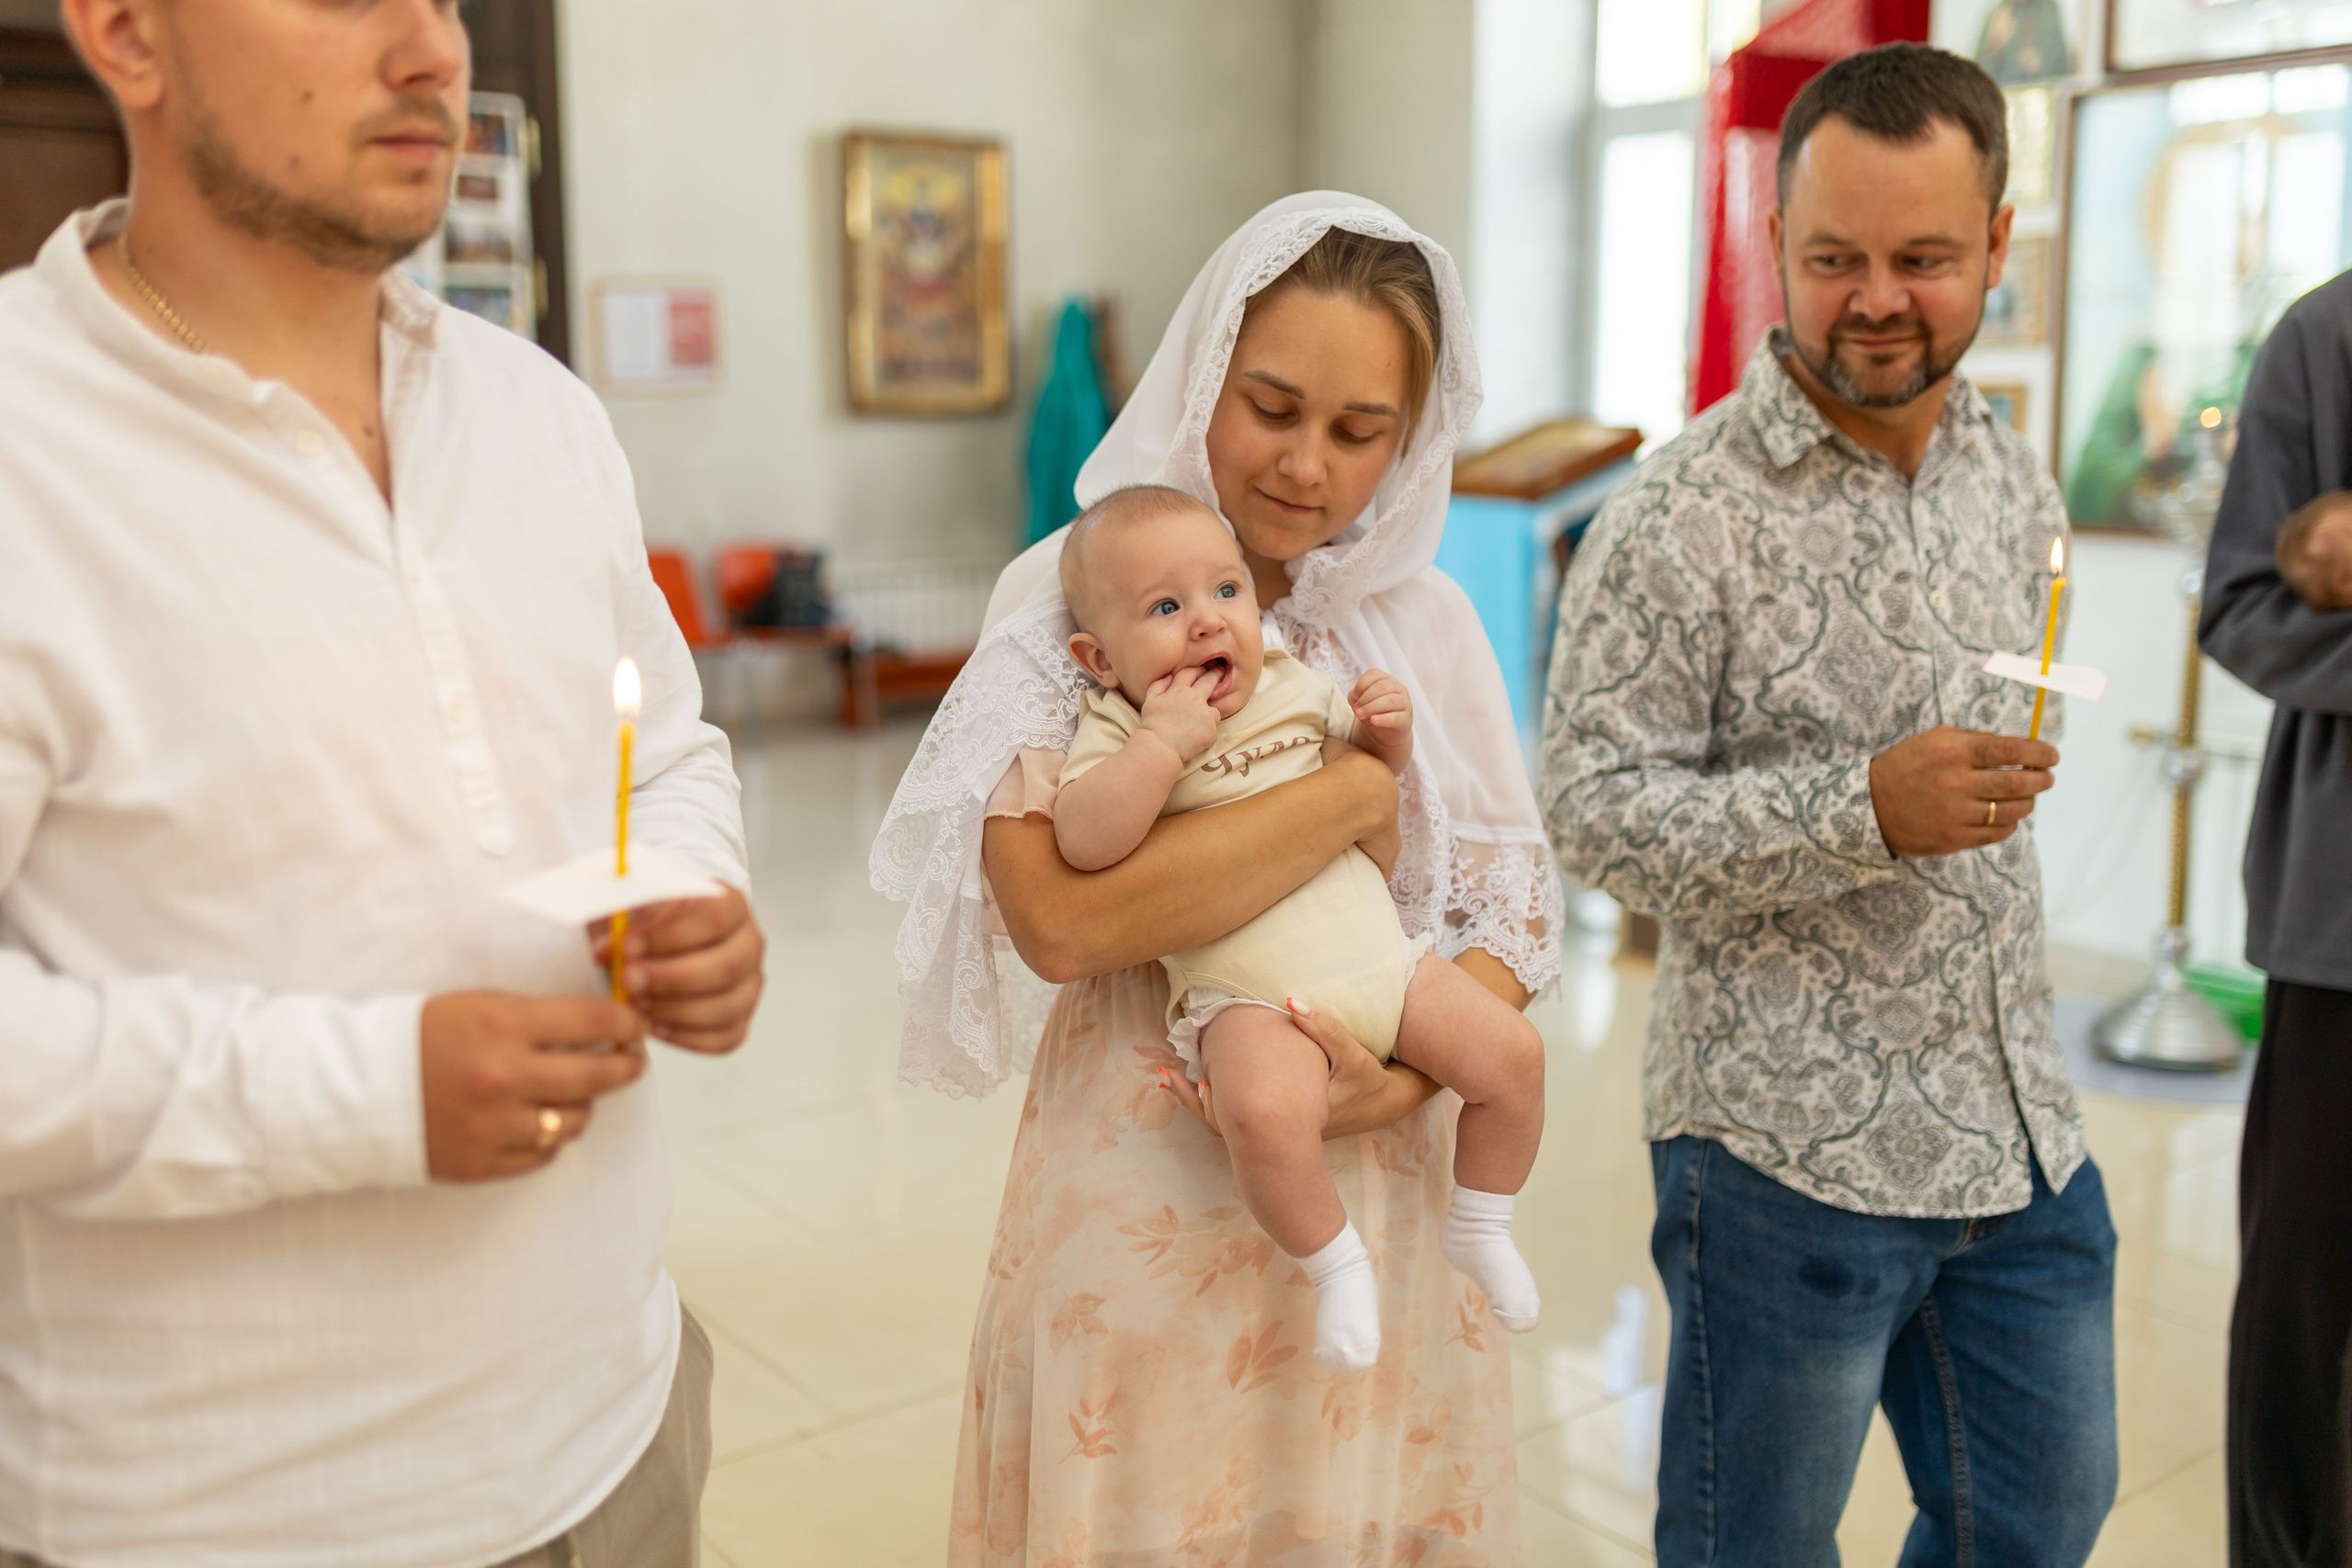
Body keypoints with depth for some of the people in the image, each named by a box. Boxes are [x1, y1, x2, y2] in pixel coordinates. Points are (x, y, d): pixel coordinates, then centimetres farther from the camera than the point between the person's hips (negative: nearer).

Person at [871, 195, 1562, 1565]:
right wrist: (1353, 791, -20)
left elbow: (1515, 898, 4)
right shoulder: (1071, 599, -9)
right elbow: (1059, 915, -24)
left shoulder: (1426, 619, 2)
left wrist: (1418, 1071, -15)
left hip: (1380, 1184, 4)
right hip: (1147, 1190, -3)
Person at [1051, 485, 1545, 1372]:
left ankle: (1478, 1228, 18)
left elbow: (1369, 771, 29)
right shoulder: (1117, 732, -2)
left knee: (1510, 1052, -7)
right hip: (1252, 998, -5)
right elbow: (1083, 842, -20)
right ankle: (1338, 1265, -5)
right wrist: (1163, 743, -24)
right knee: (1266, 1111, -34)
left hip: (1381, 956, 5)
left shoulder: (1294, 687, 12)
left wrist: (1387, 732, 6)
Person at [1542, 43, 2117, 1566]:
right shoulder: (1682, 519, -16)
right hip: (1790, 1147, -6)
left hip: (2020, 1131, 7)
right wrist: (1866, 810, -28)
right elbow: (1597, 809, -18)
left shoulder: (2019, 481, 7)